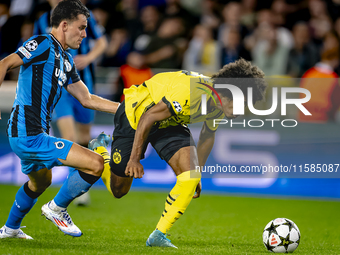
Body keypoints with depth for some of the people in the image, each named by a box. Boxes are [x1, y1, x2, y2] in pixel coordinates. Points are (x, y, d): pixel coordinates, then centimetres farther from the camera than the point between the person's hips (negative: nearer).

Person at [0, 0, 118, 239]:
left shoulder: (66, 60, 18)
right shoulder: (44, 44, -10)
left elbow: (87, 99, 22)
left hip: (32, 135, 11)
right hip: (29, 136, -11)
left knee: (40, 181, 36)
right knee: (96, 164, -15)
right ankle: (57, 208, 4)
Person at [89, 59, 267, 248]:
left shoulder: (219, 105, -11)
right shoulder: (192, 92, -38)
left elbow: (208, 136, 9)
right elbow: (148, 118, -30)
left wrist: (197, 174, 14)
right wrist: (134, 159, -25)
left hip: (169, 123, 7)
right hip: (134, 115, -7)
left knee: (190, 176, -18)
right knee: (118, 190, 6)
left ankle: (158, 236, -9)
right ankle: (99, 150, 37)